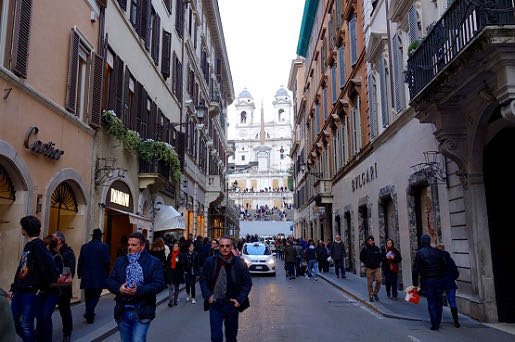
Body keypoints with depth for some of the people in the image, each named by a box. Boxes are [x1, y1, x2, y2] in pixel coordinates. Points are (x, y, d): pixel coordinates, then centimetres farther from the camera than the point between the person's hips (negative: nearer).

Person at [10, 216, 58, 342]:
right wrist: (13, 288, 20)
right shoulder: (28, 246, 14)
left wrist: (44, 287, -11)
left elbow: (50, 267, -21)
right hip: (19, 292, 9)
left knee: (26, 324, -2)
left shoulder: (38, 245, -15)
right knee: (16, 322, 14)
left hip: (32, 293, -9)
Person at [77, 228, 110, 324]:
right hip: (99, 277, -3)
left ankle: (89, 315, 21)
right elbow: (107, 262, -10)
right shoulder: (104, 247, -9)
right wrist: (107, 274, 5)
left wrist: (80, 274, 15)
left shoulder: (84, 247, 2)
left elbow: (80, 262, 5)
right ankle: (89, 312, -9)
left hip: (86, 277, 3)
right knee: (95, 295, 8)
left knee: (88, 297, 15)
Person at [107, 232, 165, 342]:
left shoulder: (154, 262, -3)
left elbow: (159, 284, -11)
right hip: (122, 311, 5)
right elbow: (110, 281, 9)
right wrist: (118, 289, -13)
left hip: (141, 313, -4)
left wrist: (138, 291, -21)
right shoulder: (120, 261, 11)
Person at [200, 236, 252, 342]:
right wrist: (208, 295, -6)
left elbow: (247, 282, -2)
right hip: (215, 304, 0)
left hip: (232, 304, 0)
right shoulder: (210, 261, -2)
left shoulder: (239, 263, -6)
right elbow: (203, 279, 6)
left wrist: (240, 300, -10)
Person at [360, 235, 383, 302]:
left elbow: (380, 256, 18)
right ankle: (371, 296, 15)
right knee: (370, 283, 1)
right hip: (369, 268, -2)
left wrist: (378, 262, 7)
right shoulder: (365, 249, -4)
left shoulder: (377, 248, 2)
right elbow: (361, 257, 6)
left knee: (378, 280, -8)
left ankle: (375, 293, 15)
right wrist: (366, 263, 1)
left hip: (377, 268, 2)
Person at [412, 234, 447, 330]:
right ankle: (438, 323, 20)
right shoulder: (437, 252, 3)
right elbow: (445, 265, 0)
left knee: (431, 303, 2)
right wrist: (442, 277, 10)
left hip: (427, 281, -3)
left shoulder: (419, 253, -6)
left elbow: (415, 269, -7)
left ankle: (434, 324, -1)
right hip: (438, 279, 3)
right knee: (438, 302, 13)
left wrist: (415, 283, -2)